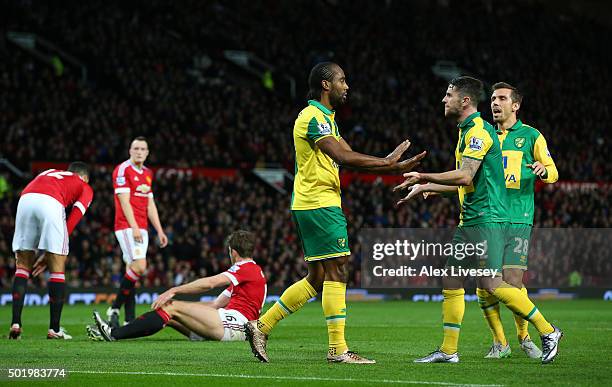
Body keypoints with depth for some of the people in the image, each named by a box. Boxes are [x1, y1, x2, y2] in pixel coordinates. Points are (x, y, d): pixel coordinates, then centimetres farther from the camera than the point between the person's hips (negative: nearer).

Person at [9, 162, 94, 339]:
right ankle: (54, 329, 7)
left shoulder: (49, 173, 40)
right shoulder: (85, 188, 28)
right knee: (57, 268, 8)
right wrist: (49, 254, 11)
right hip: (51, 203, -4)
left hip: (25, 200, 4)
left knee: (22, 266, 14)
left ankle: (15, 324, 4)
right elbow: (72, 220, 13)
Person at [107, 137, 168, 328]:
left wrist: (160, 231, 17)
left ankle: (129, 320, 2)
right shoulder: (123, 170, -7)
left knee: (132, 270, 4)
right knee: (139, 266, -19)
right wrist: (134, 227, -21)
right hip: (127, 226, -8)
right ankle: (115, 308, -9)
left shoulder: (147, 173, 18)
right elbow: (124, 201, -14)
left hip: (141, 229, 8)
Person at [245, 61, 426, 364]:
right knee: (336, 272, -8)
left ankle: (261, 326, 13)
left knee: (317, 279, 11)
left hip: (308, 205, 10)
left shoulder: (324, 118, 20)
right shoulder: (314, 117, -13)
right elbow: (343, 156, -23)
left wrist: (393, 166, 3)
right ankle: (337, 348, -6)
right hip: (320, 204, -10)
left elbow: (348, 157, 13)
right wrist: (387, 163, -17)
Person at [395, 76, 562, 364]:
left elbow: (465, 176, -25)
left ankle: (547, 331, -3)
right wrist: (426, 187, 25)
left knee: (491, 284, -14)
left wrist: (425, 177, -20)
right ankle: (448, 350, 10)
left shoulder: (479, 131, -14)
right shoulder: (467, 131, 18)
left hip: (488, 219, -10)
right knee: (451, 281, 7)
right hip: (470, 220, 10)